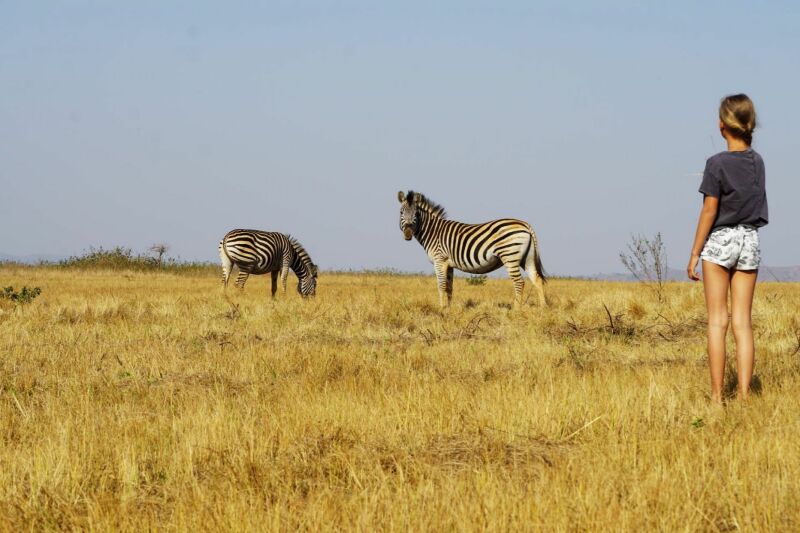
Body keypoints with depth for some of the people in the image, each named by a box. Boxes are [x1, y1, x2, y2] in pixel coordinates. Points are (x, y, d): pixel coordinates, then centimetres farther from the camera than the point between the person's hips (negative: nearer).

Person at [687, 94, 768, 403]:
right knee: (742, 323, 4)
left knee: (717, 322, 0)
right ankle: (744, 395, -1)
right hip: (750, 242, 4)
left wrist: (695, 253, -5)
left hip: (720, 241, -4)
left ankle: (717, 397, -3)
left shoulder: (717, 164, -11)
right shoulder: (757, 162, 4)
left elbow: (710, 211, -11)